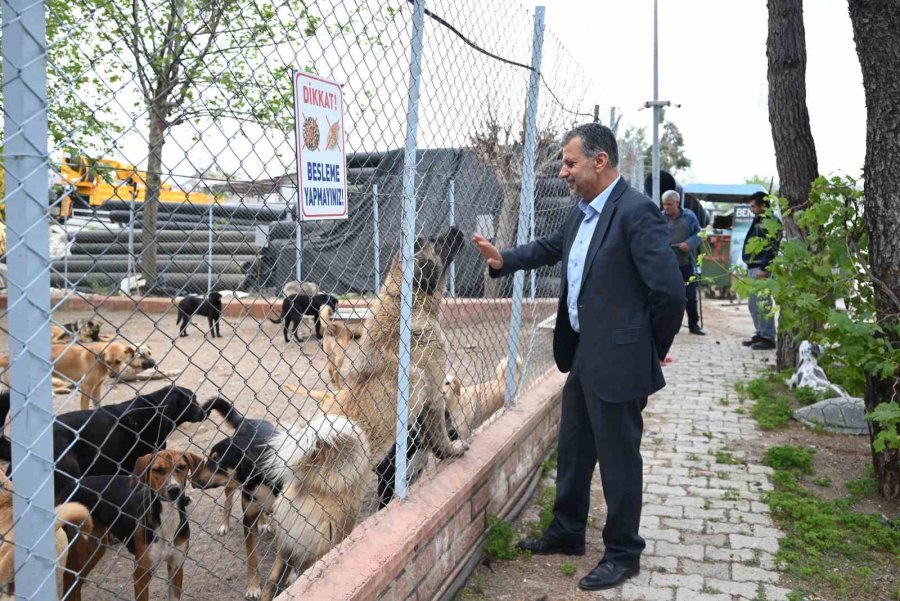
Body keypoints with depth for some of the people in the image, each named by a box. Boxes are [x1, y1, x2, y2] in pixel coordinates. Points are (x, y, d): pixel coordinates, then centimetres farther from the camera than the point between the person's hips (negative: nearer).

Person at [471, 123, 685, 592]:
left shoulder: (636, 211, -20)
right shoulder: (582, 211, 8)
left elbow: (670, 290, -22)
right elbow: (551, 247, 26)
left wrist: (654, 349, -8)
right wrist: (504, 260, 10)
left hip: (617, 361, -9)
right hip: (583, 356, 9)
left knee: (618, 457, 7)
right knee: (573, 449, 21)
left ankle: (623, 554, 25)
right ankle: (566, 533, 40)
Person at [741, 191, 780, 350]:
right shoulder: (758, 221, 20)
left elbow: (772, 248, -18)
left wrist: (763, 268, -21)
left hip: (761, 268, -10)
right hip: (753, 267, 10)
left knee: (763, 303, -9)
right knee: (753, 304, 14)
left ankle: (768, 338, -6)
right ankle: (760, 334, 22)